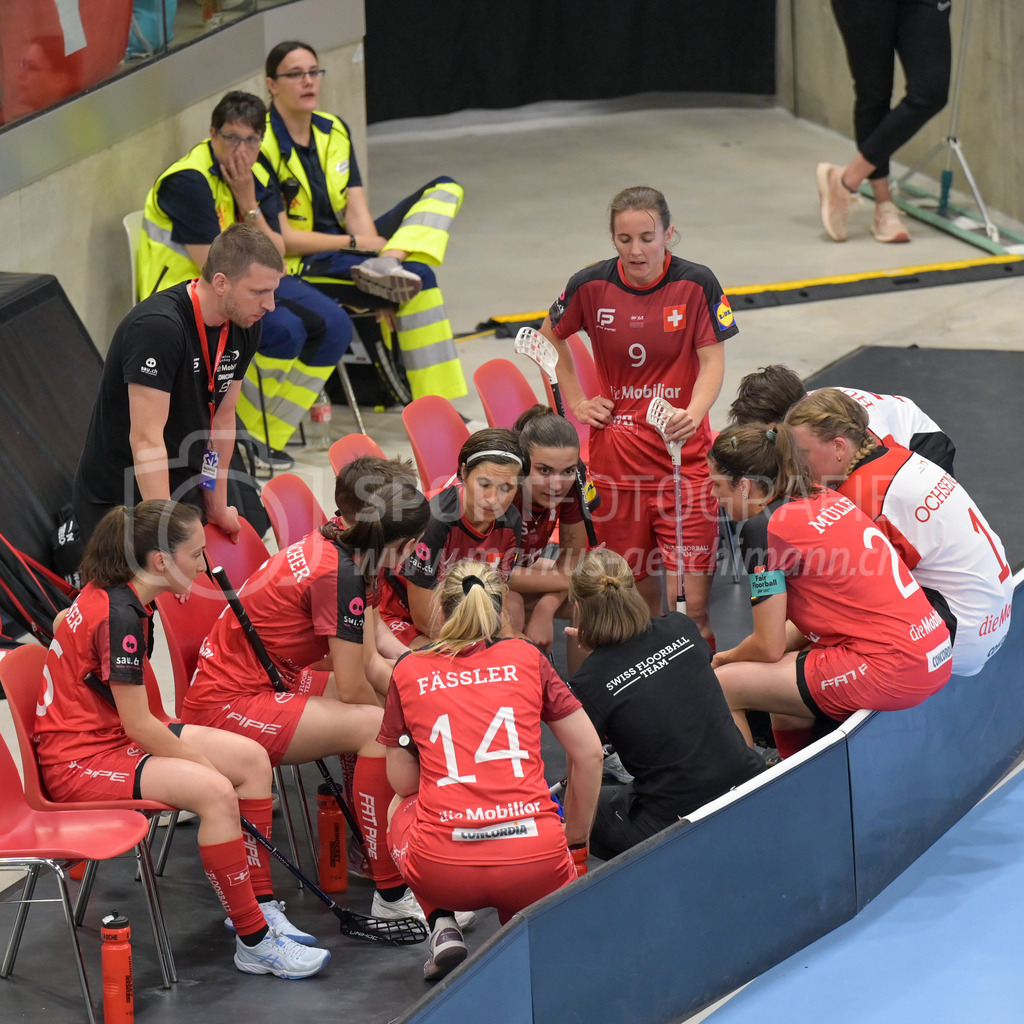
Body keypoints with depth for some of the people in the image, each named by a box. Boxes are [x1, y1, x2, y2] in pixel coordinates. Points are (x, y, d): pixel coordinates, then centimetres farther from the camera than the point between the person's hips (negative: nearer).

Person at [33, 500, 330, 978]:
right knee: (214, 790, -30)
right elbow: (139, 727, -22)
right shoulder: (121, 616, -25)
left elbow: (64, 624, 26)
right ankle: (253, 942, -21)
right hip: (80, 762, -11)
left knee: (252, 758, 1)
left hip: (111, 735, 11)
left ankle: (256, 906, 5)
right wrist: (202, 761, -10)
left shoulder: (107, 594, 4)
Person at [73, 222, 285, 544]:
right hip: (117, 503, -8)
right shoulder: (158, 327, -25)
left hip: (185, 494, 8)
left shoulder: (243, 327, 1)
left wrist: (217, 507, 14)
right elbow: (146, 438, -27)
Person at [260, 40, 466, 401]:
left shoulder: (334, 131, 9)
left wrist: (379, 250, -17)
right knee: (418, 277, -28)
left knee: (445, 189, -2)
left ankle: (386, 267, -30)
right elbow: (280, 239, -16)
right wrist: (356, 244, -15)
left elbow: (356, 211, 2)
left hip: (345, 247, 8)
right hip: (298, 267, -8)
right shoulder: (262, 145, -13)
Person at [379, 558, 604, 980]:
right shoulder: (526, 657, 11)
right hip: (535, 863, 1)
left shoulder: (407, 670, 9)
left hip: (442, 871, -1)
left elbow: (403, 783, 12)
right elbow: (589, 754, 9)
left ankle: (443, 926, 12)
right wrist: (575, 844, 21)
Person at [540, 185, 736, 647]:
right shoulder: (592, 285, -1)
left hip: (685, 453, -2)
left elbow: (712, 361, -7)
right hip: (616, 449, 2)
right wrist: (576, 401, 11)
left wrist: (693, 414, -26)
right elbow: (551, 336, 18)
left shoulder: (696, 284, -7)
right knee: (636, 589, 9)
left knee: (691, 602, -10)